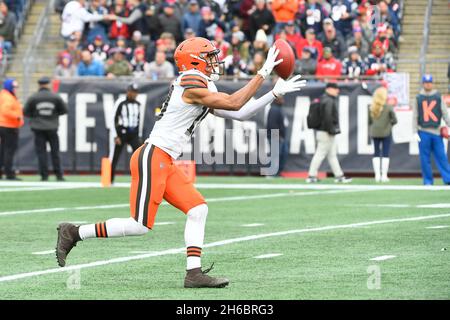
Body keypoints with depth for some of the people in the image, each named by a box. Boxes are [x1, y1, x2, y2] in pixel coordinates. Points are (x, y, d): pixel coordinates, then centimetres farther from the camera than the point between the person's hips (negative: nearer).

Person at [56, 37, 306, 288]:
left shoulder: (202, 91, 17)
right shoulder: (193, 88, -13)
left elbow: (239, 114, 17)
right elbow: (234, 104, -13)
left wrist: (275, 94, 15)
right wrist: (264, 73, -9)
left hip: (167, 163, 10)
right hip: (153, 157, -10)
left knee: (198, 210, 2)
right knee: (140, 225, -9)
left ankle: (194, 273, -1)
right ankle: (74, 233, 0)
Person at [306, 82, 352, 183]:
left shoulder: (325, 99, 17)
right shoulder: (329, 101, -15)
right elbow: (327, 117, -24)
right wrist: (331, 130, -22)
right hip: (326, 133, -11)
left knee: (332, 155, 13)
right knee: (320, 154, -7)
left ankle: (339, 176, 17)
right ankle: (311, 176, -5)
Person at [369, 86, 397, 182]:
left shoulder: (372, 107, -2)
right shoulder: (388, 107, -11)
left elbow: (369, 121, 3)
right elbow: (394, 120, -9)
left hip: (374, 133, 3)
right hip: (386, 132, -3)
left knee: (376, 154, 11)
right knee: (385, 154, 3)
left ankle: (377, 175, 8)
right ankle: (384, 175, 0)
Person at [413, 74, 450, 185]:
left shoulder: (438, 97, 9)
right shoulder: (418, 98, 7)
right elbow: (415, 117, 6)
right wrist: (415, 132, -2)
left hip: (436, 132, 0)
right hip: (423, 132, 0)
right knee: (425, 158, 0)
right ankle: (428, 181, 6)